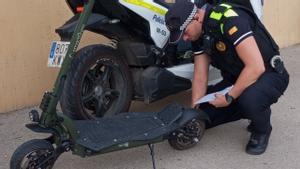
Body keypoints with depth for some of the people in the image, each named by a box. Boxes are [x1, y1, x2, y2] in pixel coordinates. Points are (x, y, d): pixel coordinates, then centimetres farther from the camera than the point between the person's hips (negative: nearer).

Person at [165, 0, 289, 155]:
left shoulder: (230, 19, -29)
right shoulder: (199, 35, -3)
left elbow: (256, 67, -33)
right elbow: (200, 76, 0)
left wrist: (229, 97, -26)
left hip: (268, 73, -8)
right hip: (235, 78, 8)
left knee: (248, 100, -39)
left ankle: (262, 130, -5)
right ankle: (251, 110, 17)